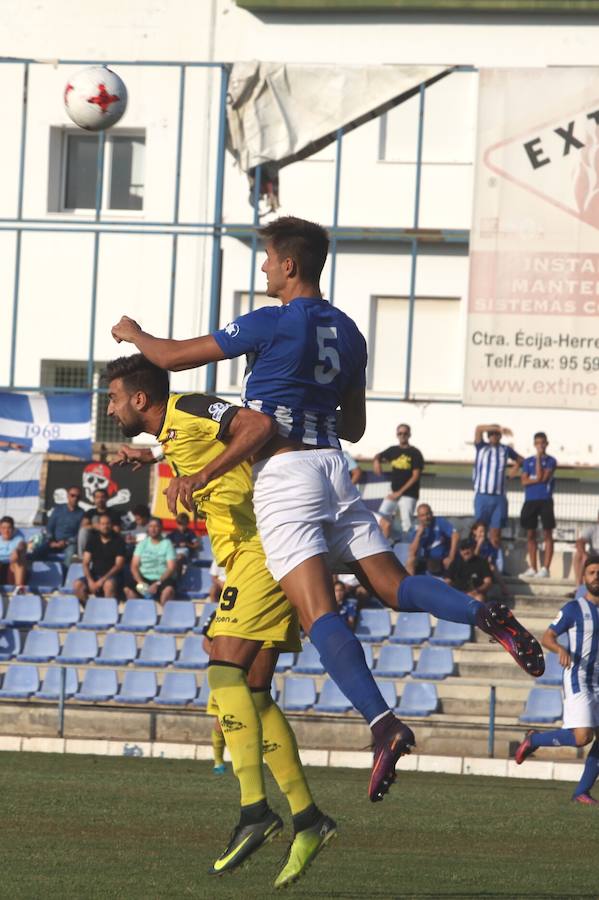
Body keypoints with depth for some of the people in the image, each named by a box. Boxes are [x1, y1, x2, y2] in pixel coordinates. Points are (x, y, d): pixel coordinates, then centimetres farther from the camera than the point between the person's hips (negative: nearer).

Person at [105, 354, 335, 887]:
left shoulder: (187, 412, -8)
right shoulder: (172, 435, 20)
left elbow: (260, 425, -23)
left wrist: (200, 476, -26)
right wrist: (152, 457, 44)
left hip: (262, 551, -10)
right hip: (253, 557, 10)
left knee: (226, 669, -17)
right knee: (252, 693, 6)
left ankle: (254, 809, -26)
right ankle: (307, 820, 4)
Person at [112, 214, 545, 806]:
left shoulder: (272, 324, -6)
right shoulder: (347, 333, 16)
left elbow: (173, 357, 0)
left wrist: (133, 334, 20)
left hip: (283, 473, -7)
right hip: (332, 466, 7)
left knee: (318, 613, -16)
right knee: (393, 586, 7)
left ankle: (383, 723, -32)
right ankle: (486, 616, -21)